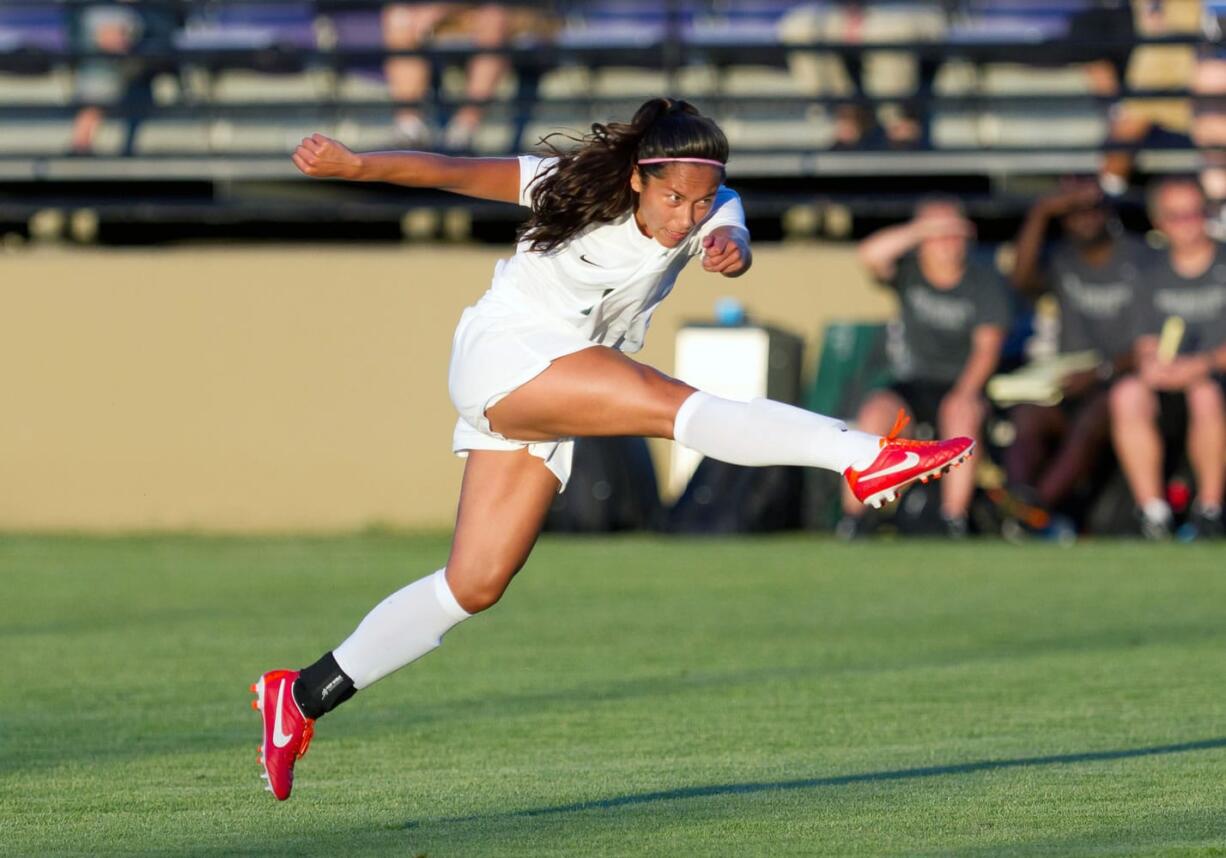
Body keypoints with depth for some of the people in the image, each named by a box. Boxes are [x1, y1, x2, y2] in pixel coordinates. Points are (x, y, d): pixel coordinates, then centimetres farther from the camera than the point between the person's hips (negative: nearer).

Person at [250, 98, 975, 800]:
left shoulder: (713, 213, -7)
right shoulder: (574, 186, -13)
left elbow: (730, 237, -30)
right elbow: (451, 173, -13)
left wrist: (730, 251, -53)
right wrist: (354, 165, -24)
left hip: (549, 409, 6)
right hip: (505, 357, -6)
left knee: (476, 586, 4)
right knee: (671, 403, -27)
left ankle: (303, 696, 11)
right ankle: (865, 459, -44)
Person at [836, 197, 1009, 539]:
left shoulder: (985, 282, 0)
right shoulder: (910, 270, 1)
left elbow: (988, 345, -11)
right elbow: (870, 254, -21)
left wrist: (965, 392, -28)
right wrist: (922, 228, -28)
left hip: (960, 384, -1)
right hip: (910, 383, 1)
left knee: (962, 415, -35)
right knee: (874, 411, -30)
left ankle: (955, 523, -33)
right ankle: (850, 520, -26)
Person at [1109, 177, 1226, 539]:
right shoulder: (1154, 276, 16)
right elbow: (1147, 345, 12)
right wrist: (1150, 363, -11)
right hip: (1168, 385, 4)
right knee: (1128, 394, -28)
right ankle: (1152, 513, -28)